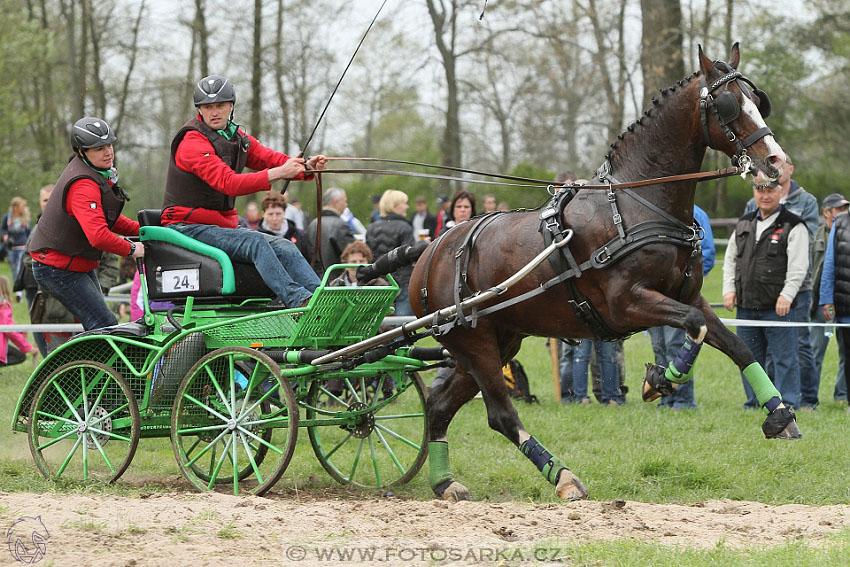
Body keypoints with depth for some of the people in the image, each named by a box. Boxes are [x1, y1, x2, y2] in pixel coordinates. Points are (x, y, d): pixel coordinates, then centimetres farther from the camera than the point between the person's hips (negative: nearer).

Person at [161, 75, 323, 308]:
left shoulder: (238, 138, 13)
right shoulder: (193, 142, -15)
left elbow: (272, 159, 4)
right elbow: (228, 183, -27)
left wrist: (306, 167, -18)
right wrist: (278, 173, -34)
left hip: (223, 224, 8)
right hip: (188, 227, -8)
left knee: (284, 247, -9)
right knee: (255, 242, -29)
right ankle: (297, 300, -40)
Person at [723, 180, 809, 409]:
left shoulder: (793, 226, -3)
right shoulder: (744, 224, 16)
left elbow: (798, 266, -9)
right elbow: (730, 259, 21)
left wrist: (786, 296, -18)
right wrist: (729, 289, 7)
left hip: (778, 306, -6)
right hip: (745, 306, 6)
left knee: (785, 357, -5)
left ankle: (787, 405, 0)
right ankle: (754, 403, 20)